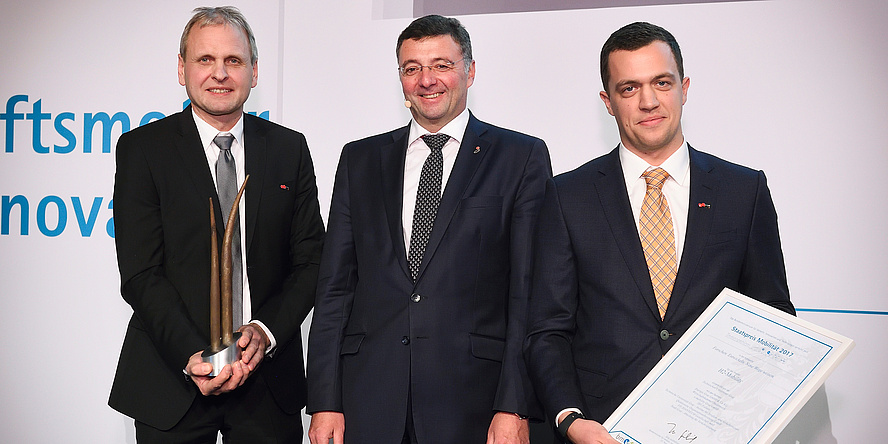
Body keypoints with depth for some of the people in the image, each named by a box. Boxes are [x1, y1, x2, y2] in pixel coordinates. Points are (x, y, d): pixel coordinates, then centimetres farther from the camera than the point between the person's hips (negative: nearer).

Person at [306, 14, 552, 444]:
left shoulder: (522, 157, 2)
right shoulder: (359, 159, 11)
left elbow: (529, 291, -4)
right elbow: (334, 285, 7)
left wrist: (514, 407, -11)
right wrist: (324, 401, 0)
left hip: (471, 398, -2)